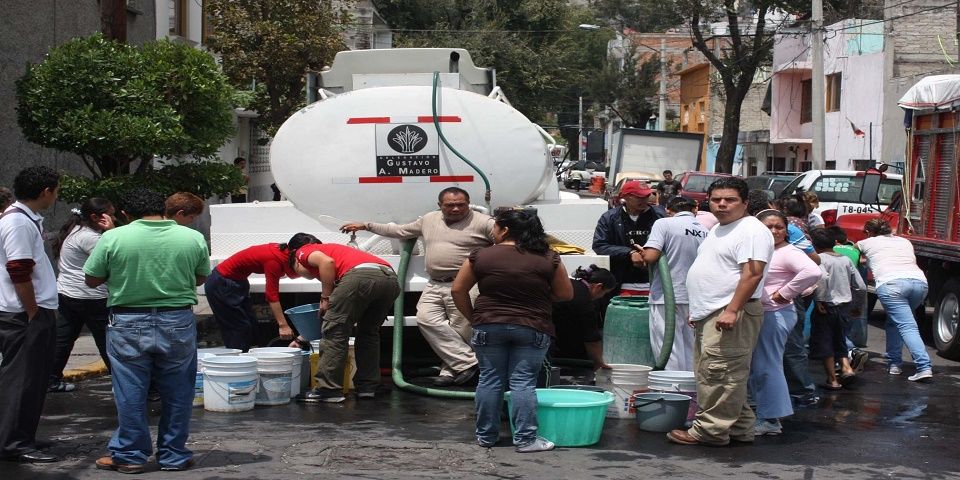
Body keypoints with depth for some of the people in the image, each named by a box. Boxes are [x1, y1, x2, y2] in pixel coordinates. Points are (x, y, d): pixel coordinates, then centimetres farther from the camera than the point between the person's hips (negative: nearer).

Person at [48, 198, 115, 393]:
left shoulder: (74, 230, 14)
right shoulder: (88, 236, -18)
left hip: (66, 294, 10)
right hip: (89, 298, -10)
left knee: (63, 339, 12)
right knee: (106, 341, -2)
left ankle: (52, 380, 17)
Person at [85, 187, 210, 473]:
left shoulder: (113, 238, -8)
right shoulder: (193, 238, -2)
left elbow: (92, 280, 0)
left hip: (129, 324, -1)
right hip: (178, 322, 2)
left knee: (130, 394, 8)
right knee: (177, 393, 11)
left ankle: (129, 456, 16)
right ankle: (174, 456, 18)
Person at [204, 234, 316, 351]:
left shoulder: (282, 252, -6)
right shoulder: (274, 259, -29)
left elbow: (292, 274, 10)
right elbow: (272, 294, -30)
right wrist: (283, 325, -32)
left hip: (236, 282, 9)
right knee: (240, 329, -8)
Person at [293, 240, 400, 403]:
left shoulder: (304, 251, 21)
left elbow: (327, 262, -4)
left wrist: (325, 298, 7)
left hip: (362, 274, -8)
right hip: (391, 278, 8)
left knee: (334, 332, 5)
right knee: (369, 332, 26)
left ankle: (328, 389, 6)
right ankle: (367, 387, 26)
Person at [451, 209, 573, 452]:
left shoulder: (481, 257, -3)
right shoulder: (548, 259, -3)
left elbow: (458, 290, 2)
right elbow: (566, 294, 5)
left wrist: (473, 317, 12)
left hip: (489, 327, 0)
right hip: (532, 329, 0)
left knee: (490, 380, 8)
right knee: (524, 382, 2)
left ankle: (486, 436, 14)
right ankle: (525, 439, -1)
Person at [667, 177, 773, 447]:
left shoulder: (752, 231, -11)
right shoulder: (719, 230, 21)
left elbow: (752, 274, -21)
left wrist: (732, 310, -27)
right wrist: (697, 311, 26)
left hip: (732, 315, -11)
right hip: (710, 315, 11)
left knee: (719, 374, -11)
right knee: (718, 375, 13)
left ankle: (710, 430, -7)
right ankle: (739, 428, 20)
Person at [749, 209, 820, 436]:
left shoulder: (788, 253, -13)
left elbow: (813, 272, -28)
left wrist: (785, 294, -20)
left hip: (775, 315, -9)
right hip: (758, 314, 9)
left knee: (767, 367, -7)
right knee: (756, 368, 14)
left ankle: (770, 420, -1)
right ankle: (764, 416, 23)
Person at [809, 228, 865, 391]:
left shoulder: (820, 258, -10)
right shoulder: (845, 260, 7)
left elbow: (822, 277, -32)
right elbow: (861, 287, 8)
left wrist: (820, 299, -21)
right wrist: (850, 300, 24)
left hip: (826, 307, -6)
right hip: (843, 307, 6)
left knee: (824, 342, 5)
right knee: (839, 340, 23)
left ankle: (832, 380, 7)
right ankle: (846, 367, 5)